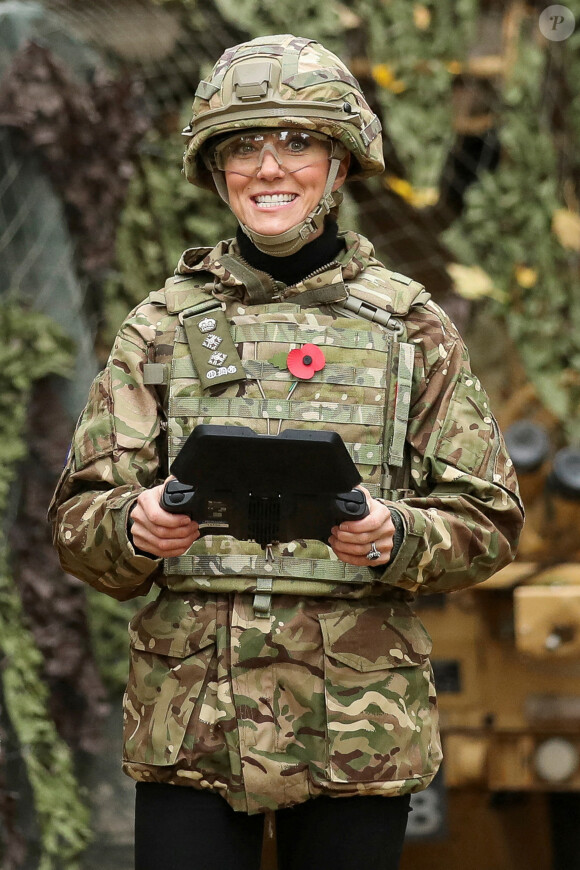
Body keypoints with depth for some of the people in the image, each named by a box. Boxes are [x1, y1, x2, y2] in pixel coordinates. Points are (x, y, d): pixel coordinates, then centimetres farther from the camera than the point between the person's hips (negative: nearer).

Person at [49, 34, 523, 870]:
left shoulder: (412, 329, 7)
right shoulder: (161, 328, 8)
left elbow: (487, 521, 4)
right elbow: (79, 518, 5)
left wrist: (397, 538, -17)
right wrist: (134, 525, -18)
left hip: (359, 729, 0)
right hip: (189, 726, 0)